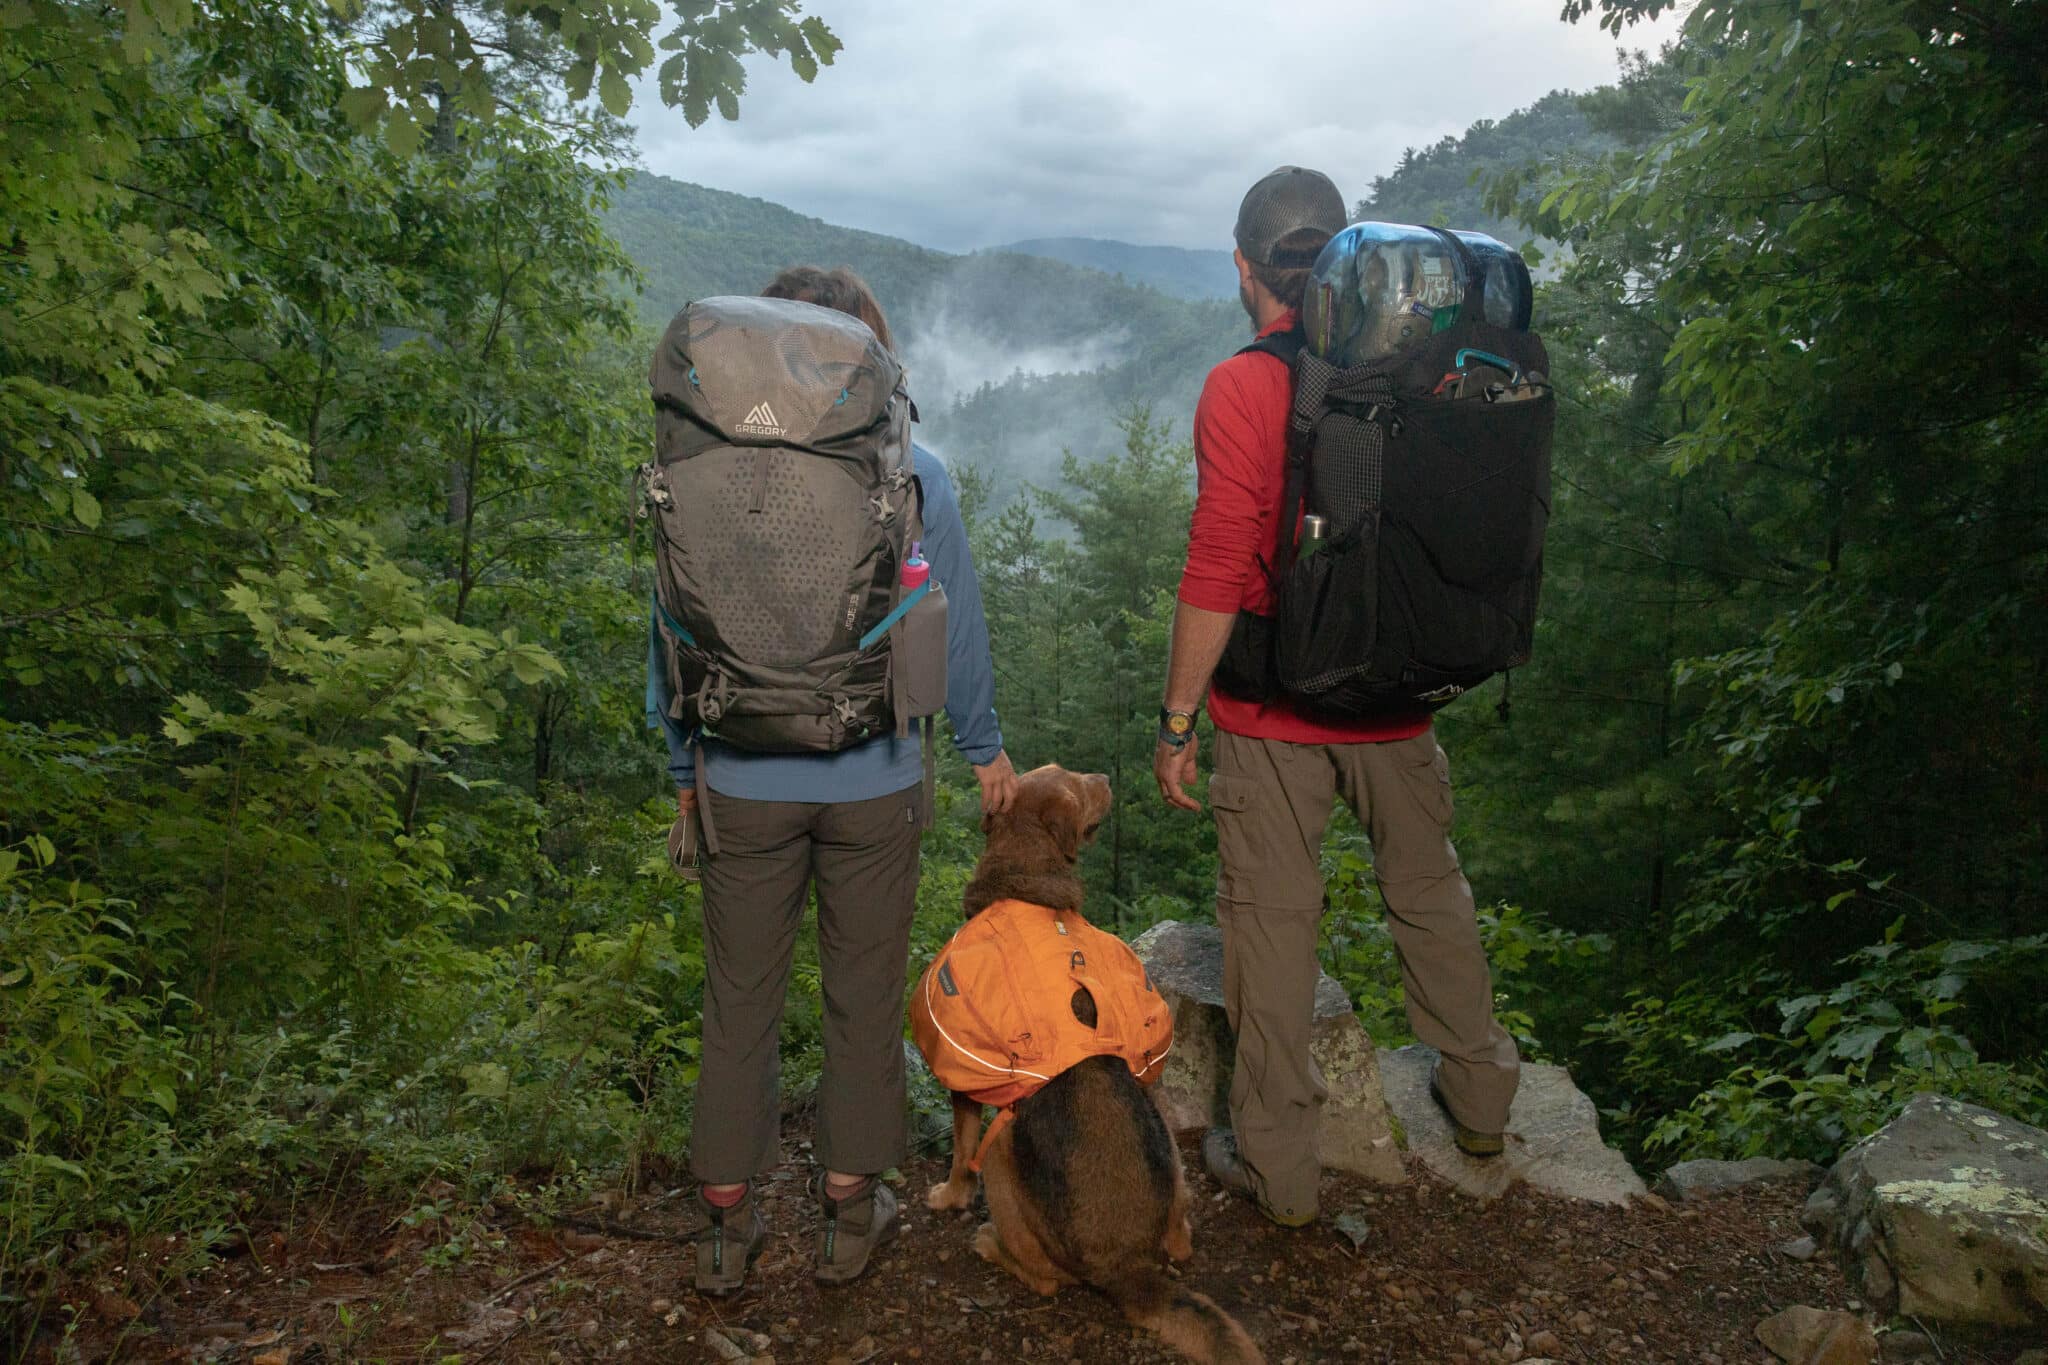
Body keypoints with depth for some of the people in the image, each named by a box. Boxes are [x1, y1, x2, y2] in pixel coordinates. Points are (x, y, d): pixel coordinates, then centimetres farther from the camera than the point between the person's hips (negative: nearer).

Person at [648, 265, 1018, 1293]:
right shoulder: (912, 475, -7)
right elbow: (956, 626, 0)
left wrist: (683, 767, 14)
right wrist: (984, 747, 15)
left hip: (744, 784, 1)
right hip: (875, 783, 0)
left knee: (740, 997, 15)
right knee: (863, 996, 15)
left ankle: (727, 1221, 26)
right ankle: (849, 1210, 29)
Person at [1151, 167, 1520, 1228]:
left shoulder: (1243, 388, -15)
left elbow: (1218, 573, -18)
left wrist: (1177, 720, -10)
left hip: (1272, 713, -5)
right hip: (1399, 701, 5)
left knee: (1271, 922, 7)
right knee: (1429, 892, 22)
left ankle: (1277, 1163, 19)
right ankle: (1478, 1095, 41)